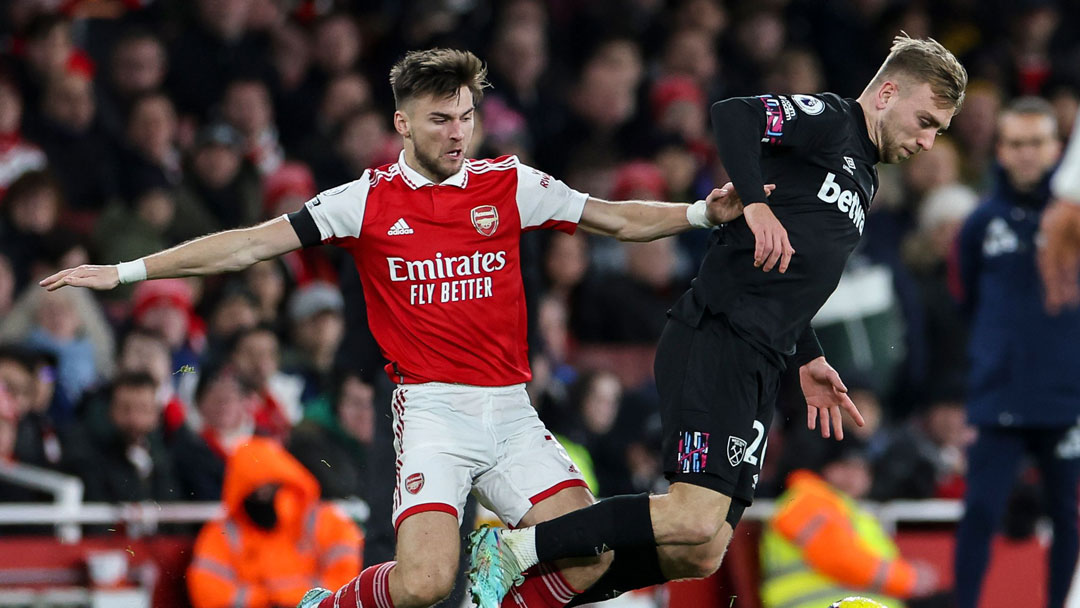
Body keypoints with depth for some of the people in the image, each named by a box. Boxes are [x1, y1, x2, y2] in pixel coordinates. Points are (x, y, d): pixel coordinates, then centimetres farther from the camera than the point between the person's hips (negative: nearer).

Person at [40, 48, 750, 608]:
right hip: (432, 410, -3)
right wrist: (125, 271, -1)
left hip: (511, 410, 3)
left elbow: (617, 219, 12)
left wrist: (705, 212, -4)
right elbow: (248, 246, 2)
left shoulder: (509, 183, 7)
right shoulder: (367, 201, 1)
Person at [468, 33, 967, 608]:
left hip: (758, 369, 10)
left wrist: (806, 361, 24)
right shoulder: (827, 119, -1)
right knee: (695, 520, -23)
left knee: (700, 557, 0)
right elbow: (733, 114, -19)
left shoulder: (864, 181, 26)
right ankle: (512, 547, -13)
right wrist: (755, 203, -28)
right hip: (714, 341, -10)